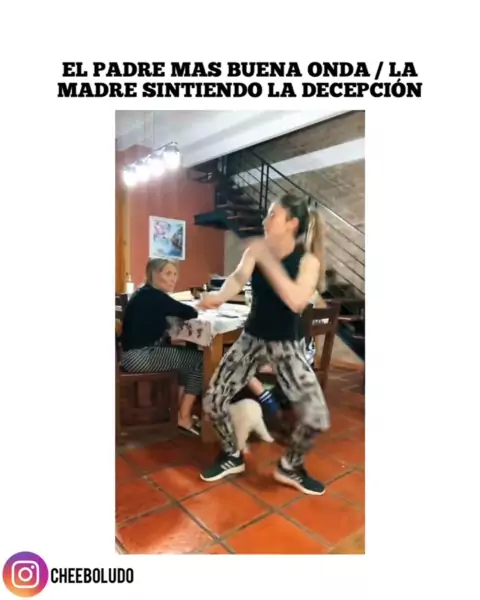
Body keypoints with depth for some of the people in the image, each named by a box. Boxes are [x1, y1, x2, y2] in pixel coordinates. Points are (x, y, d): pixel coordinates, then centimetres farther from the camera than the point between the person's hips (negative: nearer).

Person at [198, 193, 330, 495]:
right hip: (251, 338, 3)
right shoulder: (256, 251, -4)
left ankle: (290, 467, 21)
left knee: (317, 416, -10)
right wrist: (219, 296, -44)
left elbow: (297, 301, -29)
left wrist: (267, 260, -33)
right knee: (213, 401, -1)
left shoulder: (308, 260, -12)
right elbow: (239, 277, -23)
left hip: (286, 345, -2)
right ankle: (232, 457, 28)